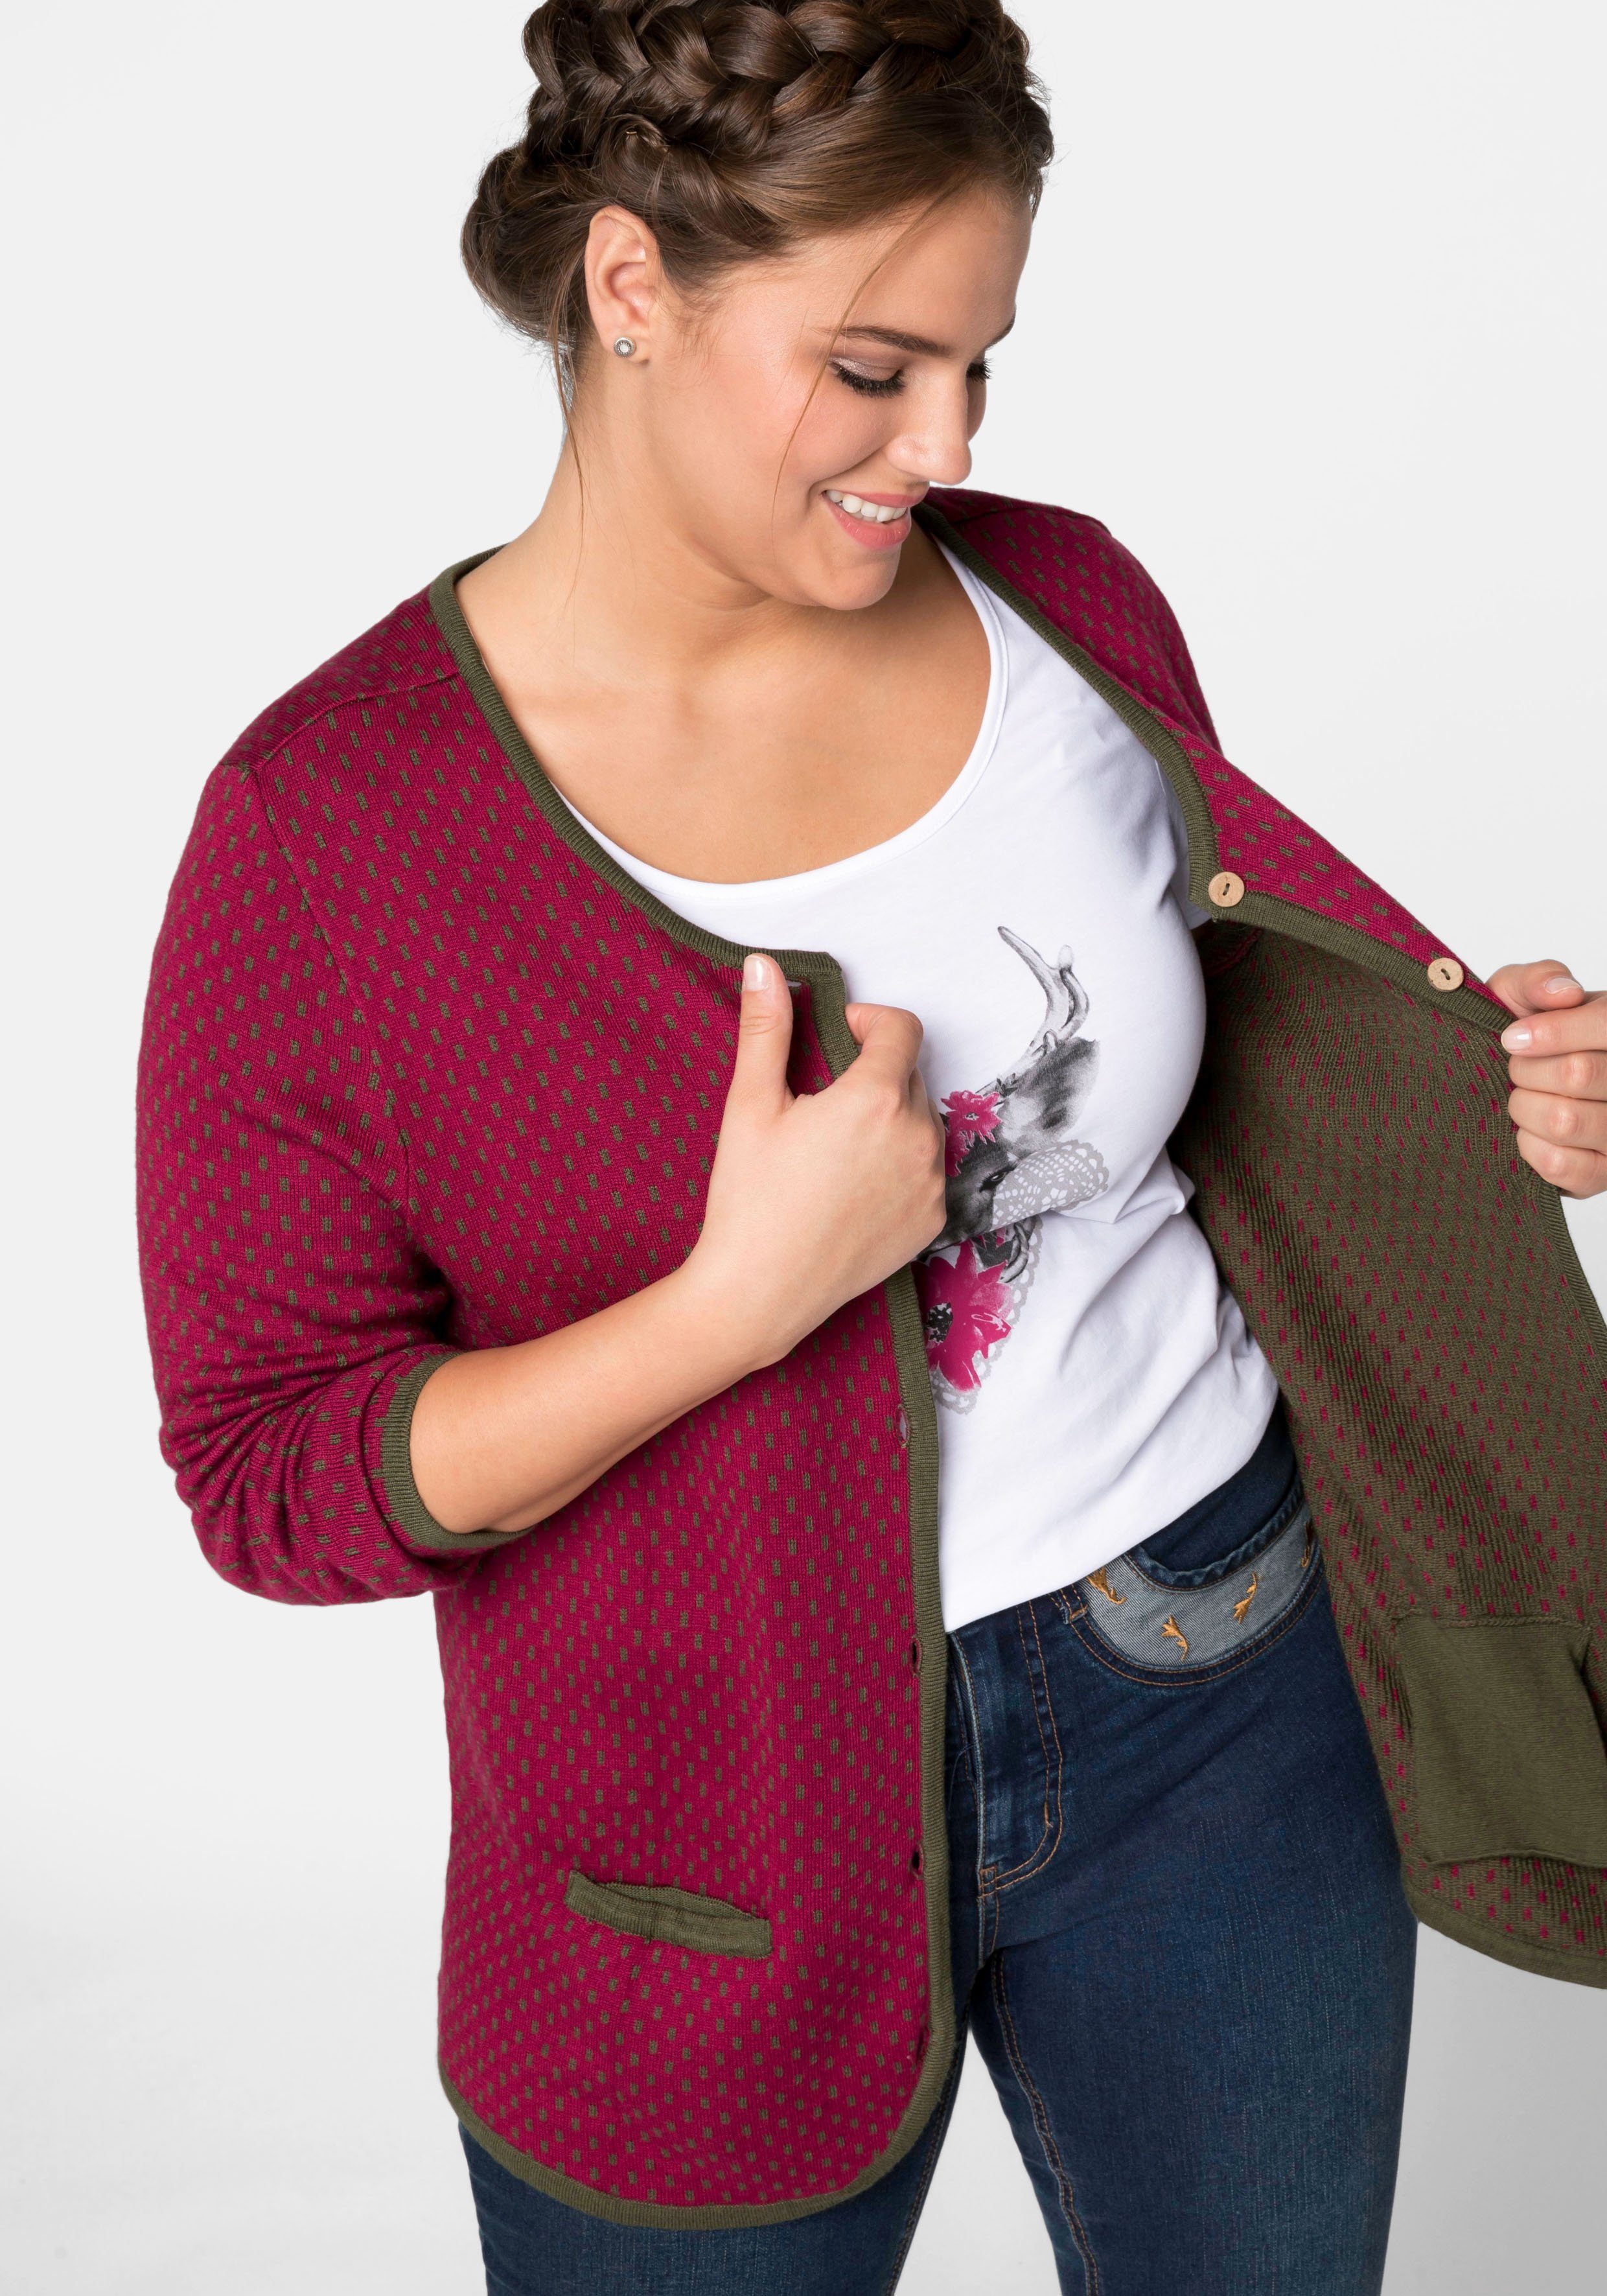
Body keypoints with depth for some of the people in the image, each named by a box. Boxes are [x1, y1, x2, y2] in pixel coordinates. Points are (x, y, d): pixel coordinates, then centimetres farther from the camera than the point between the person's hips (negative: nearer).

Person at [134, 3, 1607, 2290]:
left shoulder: (1067, 605, -4)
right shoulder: (328, 827, -17)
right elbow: (269, 1473, -15)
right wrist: (748, 1295, -28)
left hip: (1216, 1688, 4)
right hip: (725, 1819, -3)